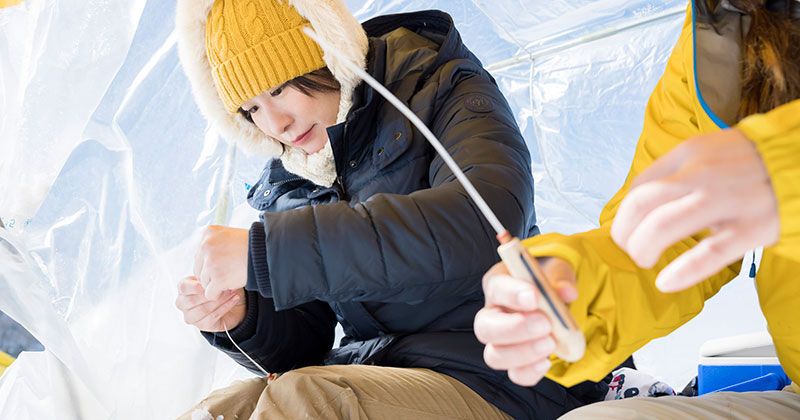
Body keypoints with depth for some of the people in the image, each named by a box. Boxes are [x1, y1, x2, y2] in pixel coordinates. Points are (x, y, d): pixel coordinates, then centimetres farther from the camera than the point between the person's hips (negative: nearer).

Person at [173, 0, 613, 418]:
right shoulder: (289, 185, 11)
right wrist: (243, 317, -10)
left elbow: (485, 223, -28)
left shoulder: (441, 91, -5)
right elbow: (304, 344, 15)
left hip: (491, 384, -5)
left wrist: (268, 251, -30)